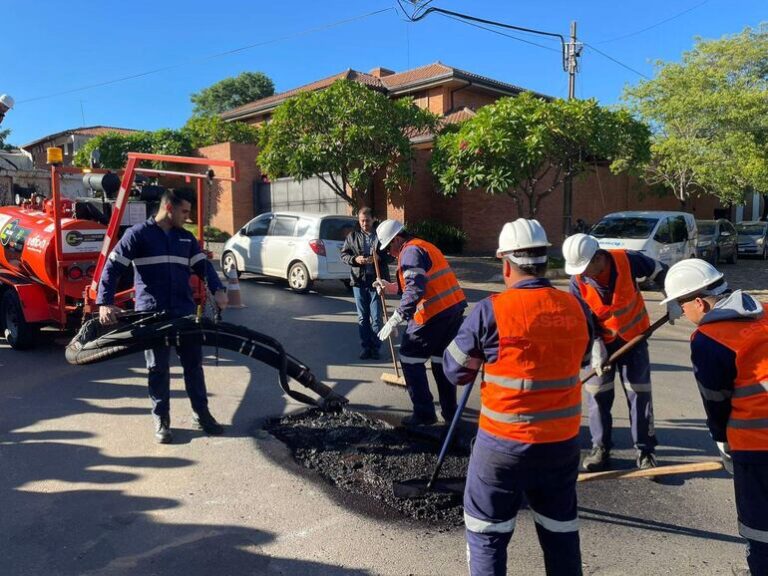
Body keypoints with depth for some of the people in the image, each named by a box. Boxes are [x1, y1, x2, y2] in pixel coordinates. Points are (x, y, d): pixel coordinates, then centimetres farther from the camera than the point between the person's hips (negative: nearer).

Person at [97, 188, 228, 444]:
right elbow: (112, 267, -5)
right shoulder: (138, 234, -3)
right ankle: (161, 420, 17)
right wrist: (105, 303, -16)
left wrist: (218, 289, -11)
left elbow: (203, 266, 8)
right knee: (158, 368, 5)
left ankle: (202, 414, 20)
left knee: (193, 363, 8)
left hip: (185, 312, 4)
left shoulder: (186, 238, 12)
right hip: (152, 314, -4)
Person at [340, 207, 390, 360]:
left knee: (376, 317, 1)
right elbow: (344, 254, 7)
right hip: (359, 281, 2)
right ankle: (366, 347, 18)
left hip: (376, 281, -2)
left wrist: (378, 258, -19)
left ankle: (375, 347, 13)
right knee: (362, 317, 8)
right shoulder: (352, 236, 7)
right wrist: (355, 259, -12)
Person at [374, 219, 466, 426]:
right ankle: (450, 411, 25)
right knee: (442, 358, 19)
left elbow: (415, 290, -20)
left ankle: (424, 413, 5)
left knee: (410, 357, 4)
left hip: (434, 313, -9)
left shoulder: (410, 251, -8)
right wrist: (391, 287, 27)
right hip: (455, 307, 9)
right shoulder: (425, 247, 21)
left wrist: (395, 319, -21)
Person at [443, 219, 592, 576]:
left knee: (487, 532, 14)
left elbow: (455, 371, -7)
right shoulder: (577, 309, -2)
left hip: (503, 443, -4)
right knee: (561, 530, 22)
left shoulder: (492, 310, -16)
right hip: (563, 442, 5)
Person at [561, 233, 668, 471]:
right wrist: (595, 348, -21)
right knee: (598, 394, 3)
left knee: (639, 393, 3)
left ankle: (645, 450, 15)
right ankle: (600, 448, 17)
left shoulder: (627, 260, -23)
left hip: (634, 336, -1)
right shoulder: (578, 280, -18)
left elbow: (660, 272, -6)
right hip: (602, 342, 1)